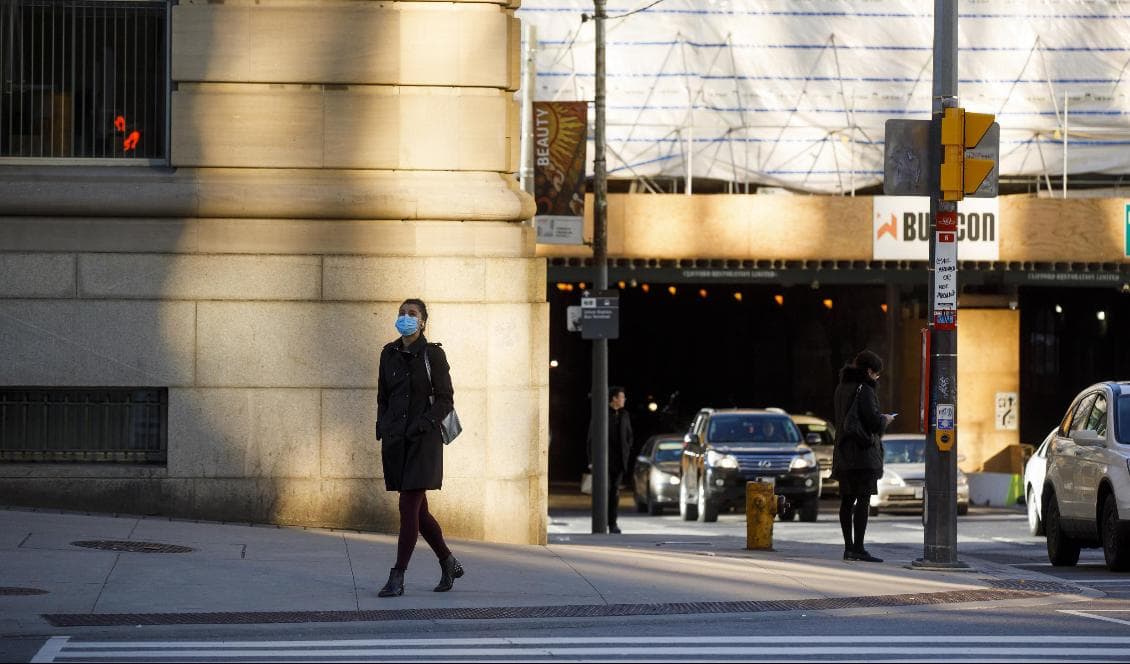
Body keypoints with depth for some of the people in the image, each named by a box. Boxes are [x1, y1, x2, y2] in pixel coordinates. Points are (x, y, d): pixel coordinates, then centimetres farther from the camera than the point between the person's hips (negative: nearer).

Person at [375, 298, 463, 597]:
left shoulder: (433, 354, -4)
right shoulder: (389, 354, 10)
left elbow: (445, 400, -6)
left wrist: (421, 425, -16)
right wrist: (382, 430, 6)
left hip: (423, 440, -5)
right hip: (395, 440, 5)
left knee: (409, 507, -10)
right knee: (418, 510, 10)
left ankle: (397, 578, -9)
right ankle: (449, 564, 26)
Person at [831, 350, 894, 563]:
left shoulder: (841, 388, 14)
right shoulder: (864, 390, -14)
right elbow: (873, 421, -21)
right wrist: (885, 420, 1)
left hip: (844, 454, 9)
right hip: (863, 453, -9)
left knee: (847, 501, 11)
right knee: (863, 501, -9)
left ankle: (849, 547, 15)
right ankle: (858, 548, -13)